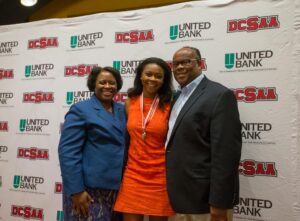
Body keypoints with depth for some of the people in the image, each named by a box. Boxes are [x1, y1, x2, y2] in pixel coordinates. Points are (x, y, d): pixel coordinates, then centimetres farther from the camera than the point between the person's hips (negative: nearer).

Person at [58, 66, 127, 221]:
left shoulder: (122, 111, 11)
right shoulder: (80, 109, -6)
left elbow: (125, 146, 13)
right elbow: (68, 152, -13)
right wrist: (76, 190, -18)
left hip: (117, 187, 6)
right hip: (88, 188, -6)